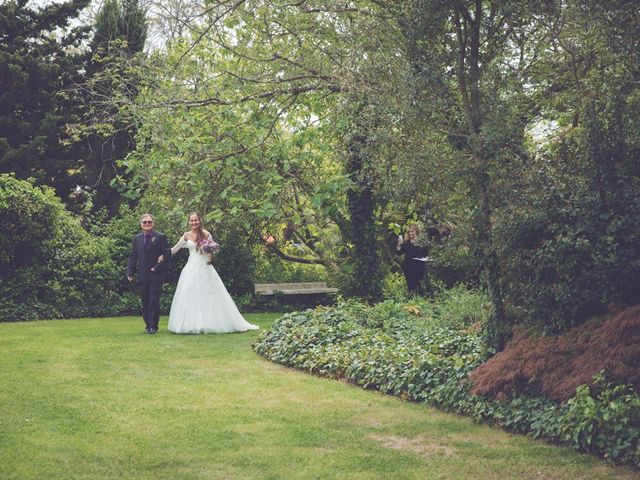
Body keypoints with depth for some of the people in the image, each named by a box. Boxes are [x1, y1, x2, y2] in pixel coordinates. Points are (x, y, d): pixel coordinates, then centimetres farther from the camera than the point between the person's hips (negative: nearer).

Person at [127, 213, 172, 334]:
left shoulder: (160, 237, -1)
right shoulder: (136, 239, 11)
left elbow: (167, 254, -4)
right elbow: (133, 257, 12)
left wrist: (157, 267, -11)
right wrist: (130, 272, 1)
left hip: (156, 275, -4)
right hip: (143, 276, 4)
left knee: (154, 300, -7)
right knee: (145, 301, 6)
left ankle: (154, 326, -1)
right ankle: (148, 325, 13)